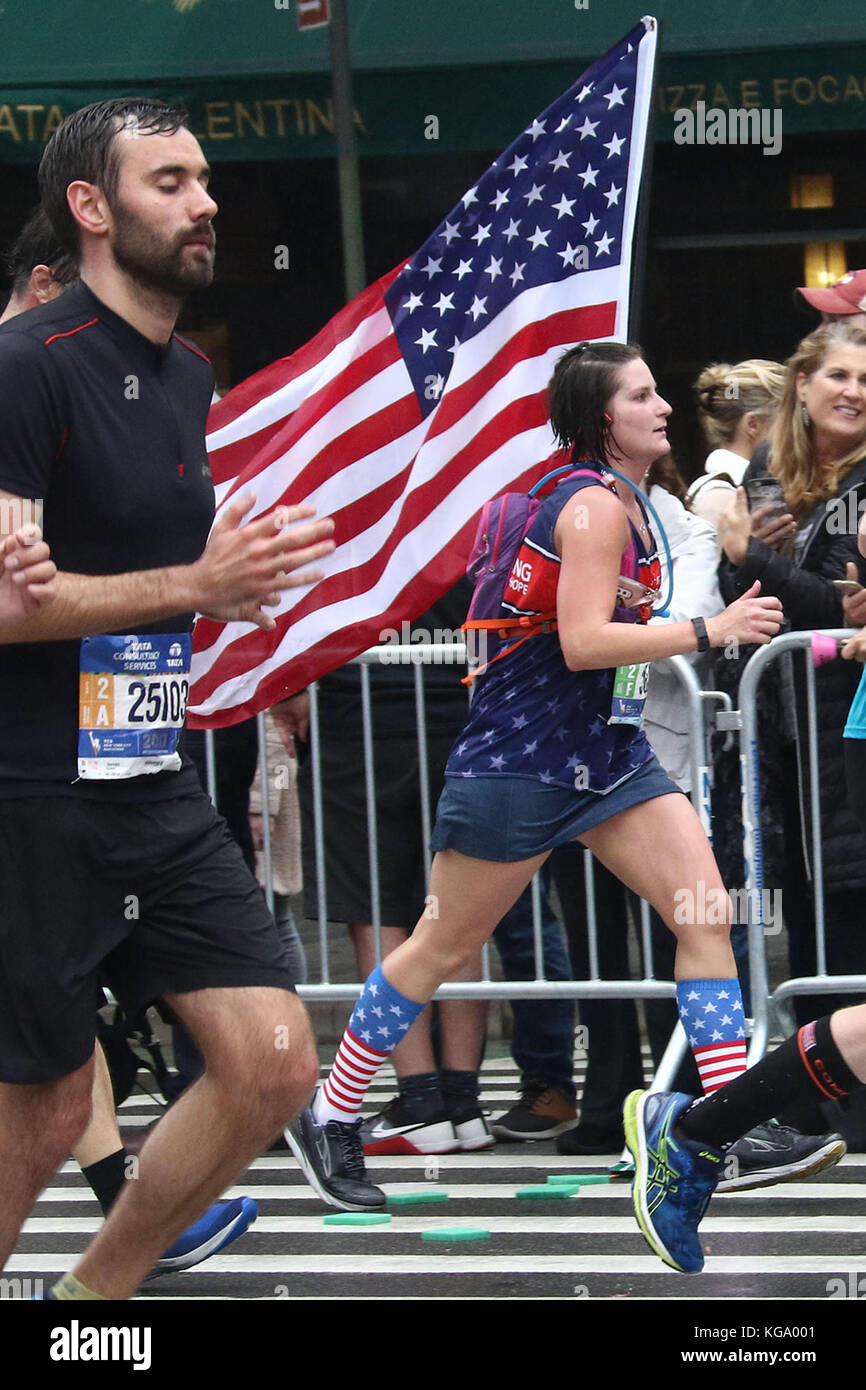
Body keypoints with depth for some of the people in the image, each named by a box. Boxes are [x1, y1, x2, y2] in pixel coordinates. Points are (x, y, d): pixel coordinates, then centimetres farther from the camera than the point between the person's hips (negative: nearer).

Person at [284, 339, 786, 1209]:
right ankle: (327, 1116, 17)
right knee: (446, 945, 3)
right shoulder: (593, 508, -18)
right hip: (519, 756, -9)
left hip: (605, 753, 9)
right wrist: (709, 631, -28)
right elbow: (584, 642, -28)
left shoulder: (623, 504, 11)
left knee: (704, 909, -6)